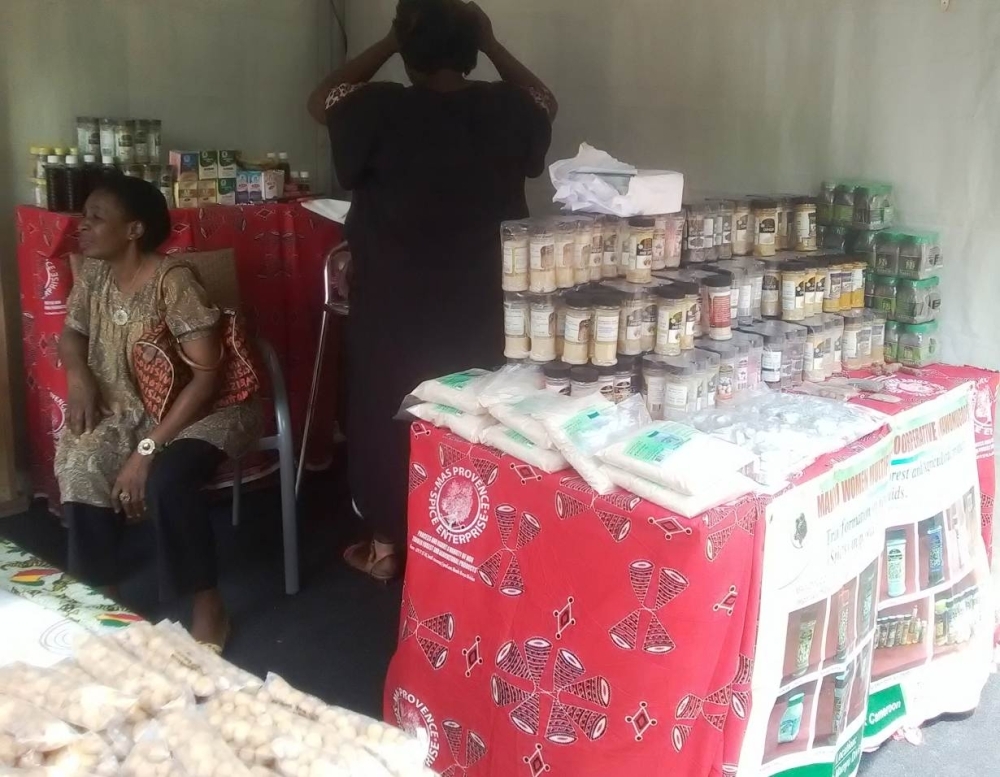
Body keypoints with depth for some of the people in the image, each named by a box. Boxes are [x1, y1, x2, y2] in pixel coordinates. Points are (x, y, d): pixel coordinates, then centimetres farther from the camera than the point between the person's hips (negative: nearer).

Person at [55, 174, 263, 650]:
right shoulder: (91, 274, 0)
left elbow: (207, 375, -25)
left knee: (166, 479, -34)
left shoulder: (173, 281, -22)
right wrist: (77, 373, -8)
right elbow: (71, 333, 17)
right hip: (126, 408, 6)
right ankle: (101, 594, -1)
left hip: (200, 409, -6)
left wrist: (148, 449, -27)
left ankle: (208, 608, -13)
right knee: (81, 468, -21)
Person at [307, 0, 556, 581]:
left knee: (388, 411, 12)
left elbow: (321, 101, 5)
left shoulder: (384, 110, -15)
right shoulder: (502, 111, -6)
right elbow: (545, 101, 17)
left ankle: (387, 544, 24)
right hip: (475, 304, 3)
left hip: (394, 305, -3)